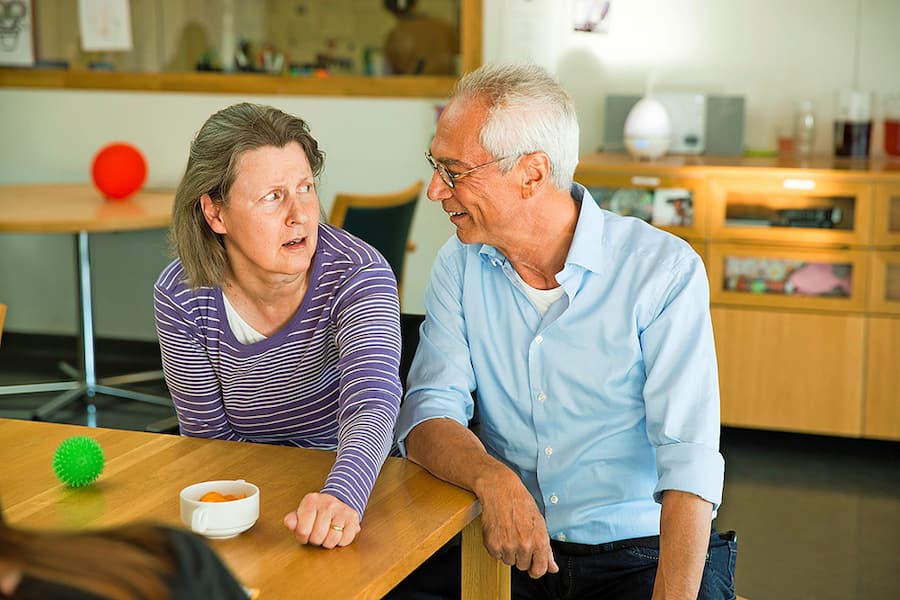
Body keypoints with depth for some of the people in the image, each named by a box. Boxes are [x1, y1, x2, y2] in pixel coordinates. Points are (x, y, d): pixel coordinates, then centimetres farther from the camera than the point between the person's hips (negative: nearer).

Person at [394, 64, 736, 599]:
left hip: (642, 554, -2)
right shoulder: (461, 266, 5)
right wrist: (493, 478, -25)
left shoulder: (664, 269, -9)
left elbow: (688, 460, -16)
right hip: (508, 552, 3)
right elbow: (429, 415, -4)